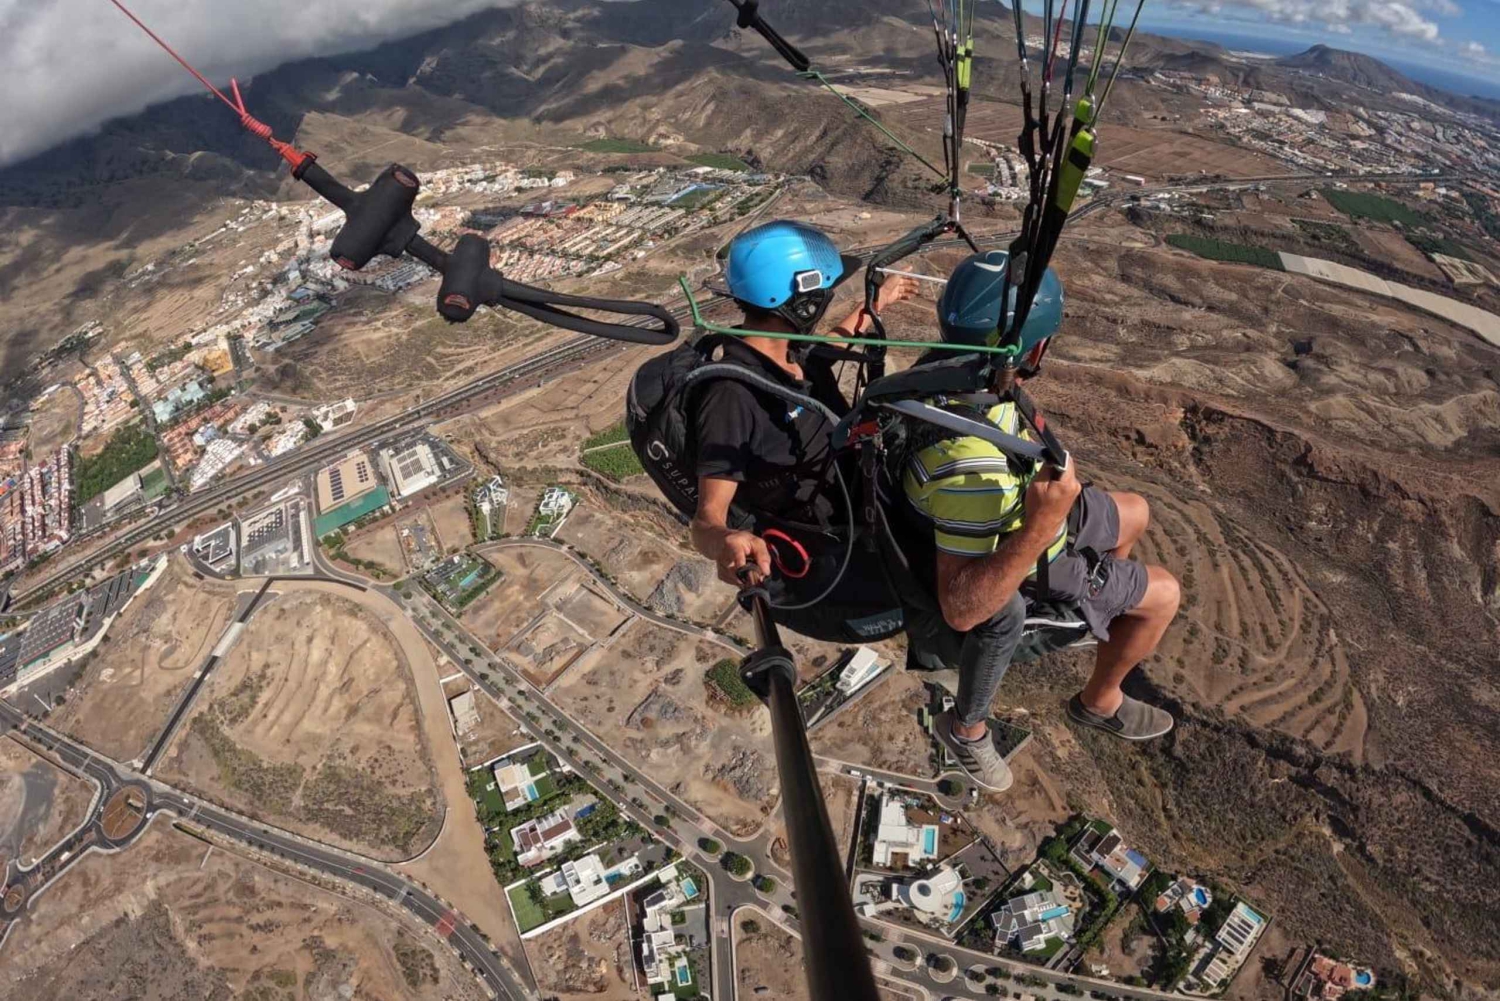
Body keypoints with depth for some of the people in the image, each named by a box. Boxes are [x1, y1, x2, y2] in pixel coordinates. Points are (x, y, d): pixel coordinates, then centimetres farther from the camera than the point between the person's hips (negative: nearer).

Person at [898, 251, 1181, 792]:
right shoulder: (974, 468, -47)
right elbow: (959, 609, -40)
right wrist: (1038, 530, -50)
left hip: (1011, 519, 8)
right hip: (1018, 566, -8)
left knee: (1134, 513, 27)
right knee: (1162, 593, 11)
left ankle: (1108, 608, 56)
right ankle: (1099, 702, 34)